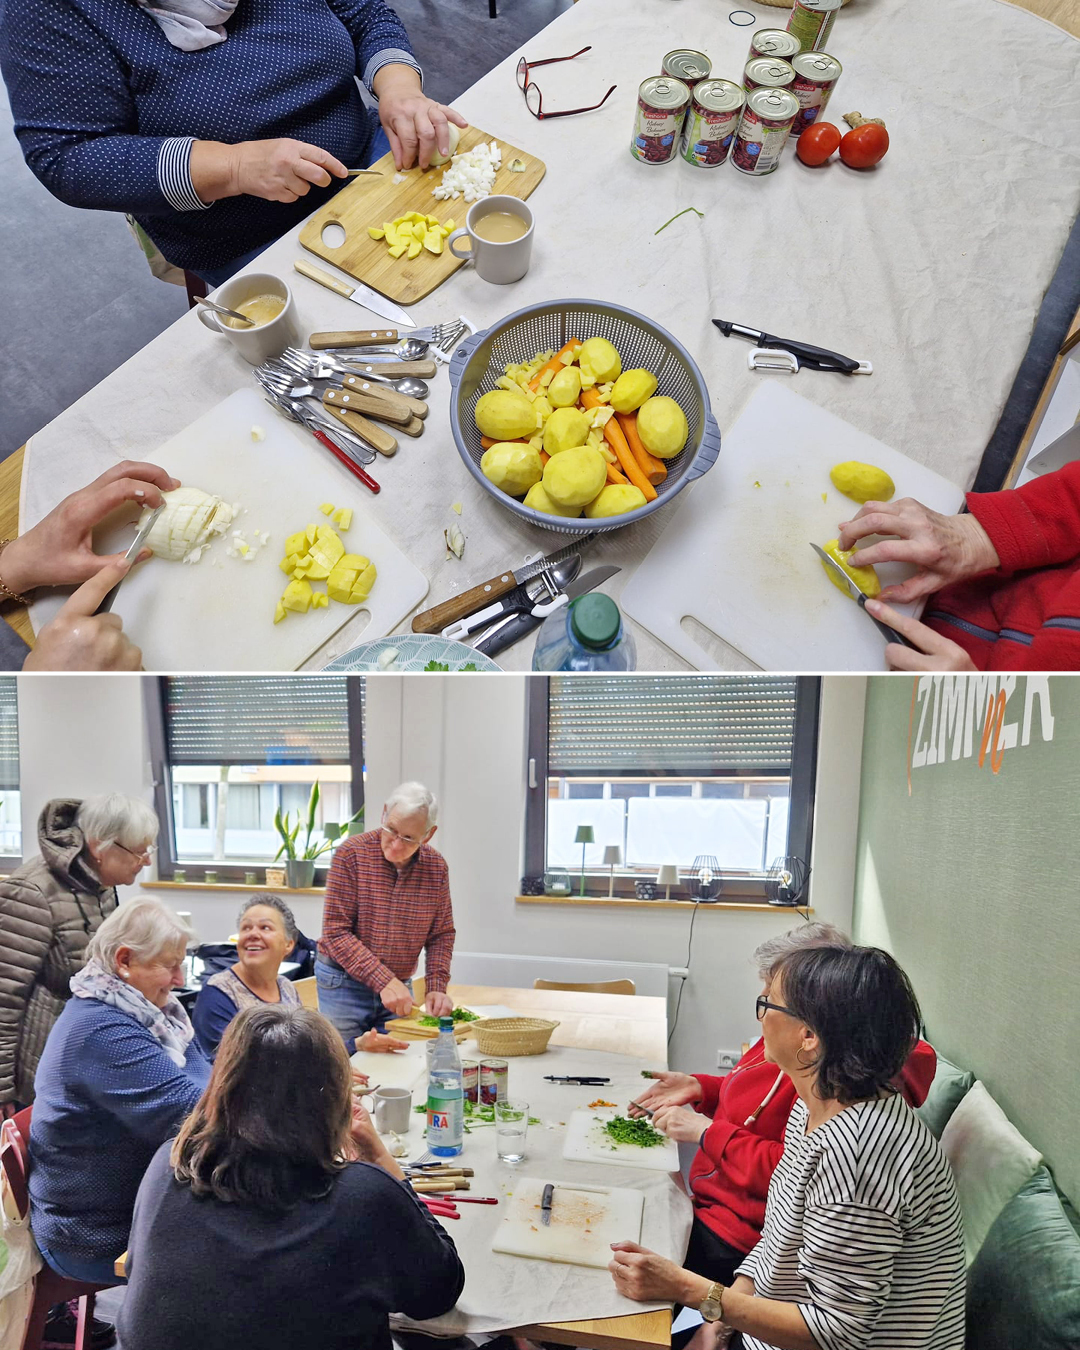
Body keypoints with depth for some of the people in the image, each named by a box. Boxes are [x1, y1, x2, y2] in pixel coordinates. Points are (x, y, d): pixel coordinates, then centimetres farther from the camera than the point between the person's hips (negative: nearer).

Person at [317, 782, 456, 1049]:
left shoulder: (436, 867, -3)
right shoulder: (351, 853, -14)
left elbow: (441, 935, 6)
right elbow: (336, 932, -16)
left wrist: (436, 988, -8)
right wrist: (384, 981, -23)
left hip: (398, 987, 3)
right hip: (344, 984, -3)